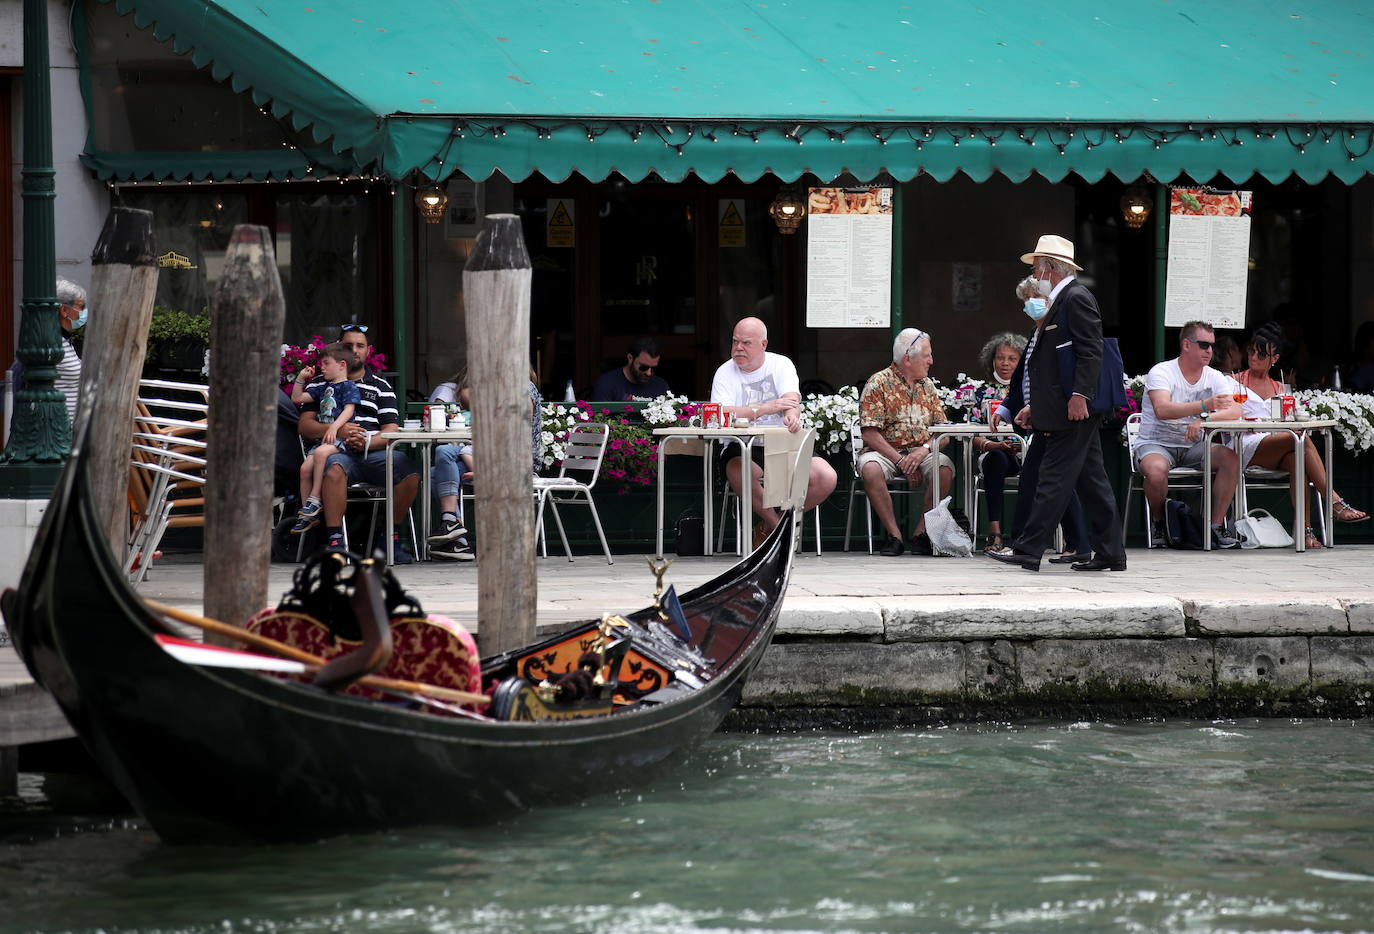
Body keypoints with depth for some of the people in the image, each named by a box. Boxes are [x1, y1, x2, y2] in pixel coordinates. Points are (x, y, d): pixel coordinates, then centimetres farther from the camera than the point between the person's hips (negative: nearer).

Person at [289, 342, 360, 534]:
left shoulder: (349, 386, 0)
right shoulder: (323, 387, 23)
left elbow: (349, 410, -14)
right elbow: (297, 398, 27)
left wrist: (334, 427, -28)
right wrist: (301, 379, 15)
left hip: (340, 437, -8)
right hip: (322, 437, 8)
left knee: (321, 453, -36)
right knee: (305, 468, -12)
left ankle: (315, 499, -29)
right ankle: (307, 515, -4)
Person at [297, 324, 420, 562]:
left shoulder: (381, 387, 21)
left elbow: (391, 430, 10)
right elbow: (304, 426, 8)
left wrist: (367, 442, -12)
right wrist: (337, 430, -11)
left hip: (373, 451, 2)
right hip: (336, 450, -2)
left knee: (410, 474, -27)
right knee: (334, 469, -40)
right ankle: (335, 540, -37)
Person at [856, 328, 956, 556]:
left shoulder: (928, 385, 15)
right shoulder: (879, 383, -2)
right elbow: (870, 434, -10)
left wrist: (925, 449, -14)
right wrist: (901, 461, -18)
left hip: (921, 452, 3)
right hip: (884, 451, -3)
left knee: (944, 467, -29)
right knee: (870, 469, -37)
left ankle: (920, 533, -18)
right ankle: (894, 536, -26)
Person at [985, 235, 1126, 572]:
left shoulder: (1076, 298, -10)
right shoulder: (1060, 301, 22)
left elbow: (1091, 352, -19)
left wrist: (1079, 395, -25)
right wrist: (1035, 405, 23)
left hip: (1074, 409, -11)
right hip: (1064, 409, 11)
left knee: (1055, 477, -9)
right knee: (1090, 480, 9)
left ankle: (1028, 549, -11)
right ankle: (1109, 553, 11)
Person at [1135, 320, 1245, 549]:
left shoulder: (1215, 378, 4)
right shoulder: (1161, 372, -11)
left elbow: (1235, 411, -12)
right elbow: (1162, 410, -29)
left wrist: (1204, 419, -31)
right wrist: (1205, 405, -39)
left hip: (1192, 446, 4)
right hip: (1155, 444, -4)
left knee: (1231, 458, -22)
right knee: (1156, 470, -38)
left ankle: (1216, 525, -13)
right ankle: (1159, 523, -8)